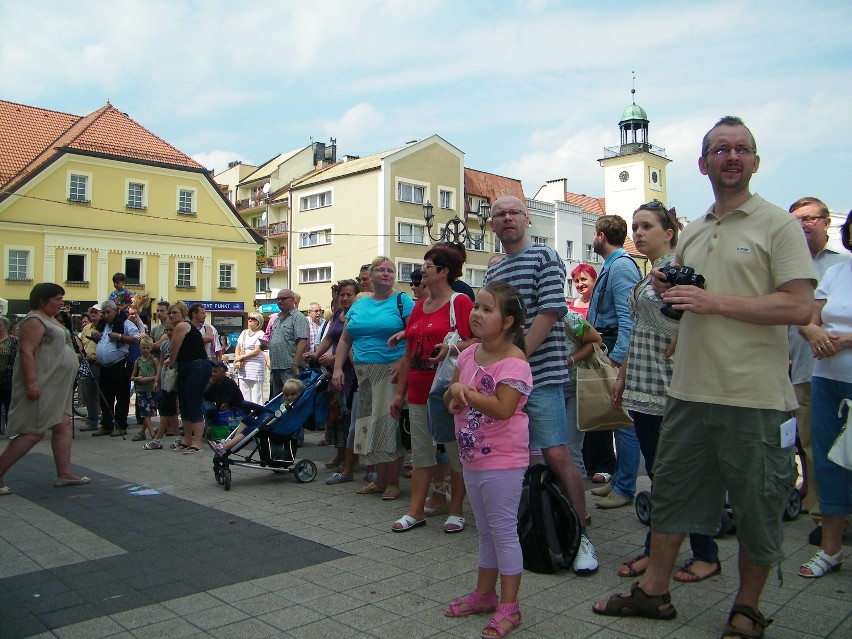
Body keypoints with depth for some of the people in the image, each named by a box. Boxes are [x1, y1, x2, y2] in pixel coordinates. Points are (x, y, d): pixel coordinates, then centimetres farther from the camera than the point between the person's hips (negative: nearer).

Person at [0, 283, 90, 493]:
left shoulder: (50, 320, 18)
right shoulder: (35, 321, -13)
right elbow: (26, 351, -22)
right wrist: (31, 382, -28)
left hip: (56, 387, 10)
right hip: (40, 387, -10)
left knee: (63, 425, 6)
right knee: (34, 432, -8)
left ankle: (64, 474, 10)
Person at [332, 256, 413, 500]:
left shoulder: (402, 301, -1)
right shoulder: (359, 304, 15)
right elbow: (345, 339, 16)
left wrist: (404, 365, -20)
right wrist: (337, 368, 7)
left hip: (392, 371, -5)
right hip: (364, 373, 5)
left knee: (389, 423, -4)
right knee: (370, 425, 8)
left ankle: (393, 482, 9)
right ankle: (380, 479, 21)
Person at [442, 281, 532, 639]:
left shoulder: (513, 361, -18)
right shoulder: (469, 354, 6)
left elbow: (502, 408, -28)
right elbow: (449, 399, 13)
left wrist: (465, 391, -22)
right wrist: (454, 393, -10)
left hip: (502, 461, -8)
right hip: (472, 457, 8)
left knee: (503, 531, 2)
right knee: (486, 531, 20)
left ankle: (508, 607, 15)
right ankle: (484, 593, 35)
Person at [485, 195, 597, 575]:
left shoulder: (544, 257, -2)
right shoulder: (492, 272, 18)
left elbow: (549, 313, -12)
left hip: (541, 375, -6)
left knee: (557, 456, -9)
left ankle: (581, 535, 6)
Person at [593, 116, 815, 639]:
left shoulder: (778, 224, -5)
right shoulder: (691, 233, 15)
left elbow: (800, 307, -14)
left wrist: (714, 302, -18)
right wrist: (669, 290, 2)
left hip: (755, 397, -6)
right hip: (691, 391, 6)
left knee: (757, 507, 8)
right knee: (672, 491, 14)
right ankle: (654, 591, 29)